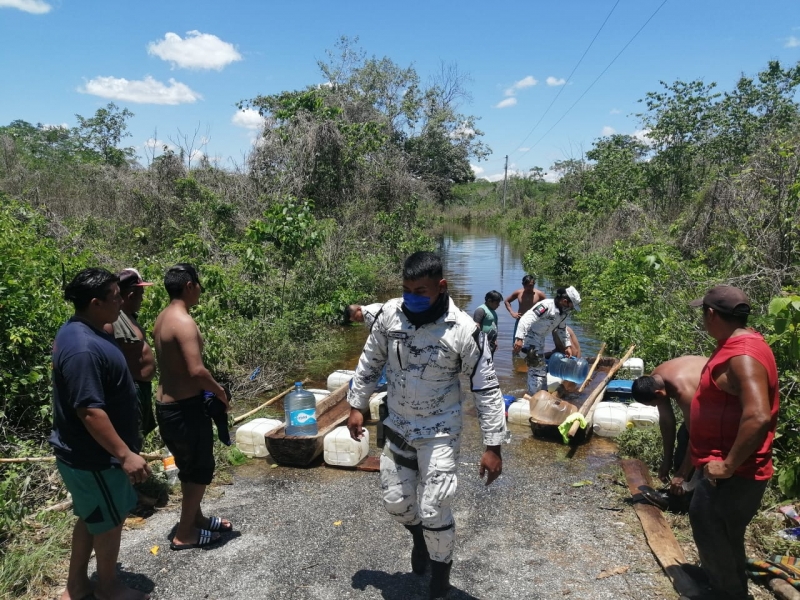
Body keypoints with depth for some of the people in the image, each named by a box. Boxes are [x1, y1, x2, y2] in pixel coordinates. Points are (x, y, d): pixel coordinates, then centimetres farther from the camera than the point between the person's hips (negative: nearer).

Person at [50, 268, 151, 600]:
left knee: (91, 517, 23)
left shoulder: (79, 331, 4)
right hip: (93, 457, -10)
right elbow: (90, 411, -31)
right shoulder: (83, 348, -31)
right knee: (111, 520, 10)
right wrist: (125, 454, -27)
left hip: (84, 452, 10)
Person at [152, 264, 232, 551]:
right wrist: (220, 392, -12)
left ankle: (196, 518, 39)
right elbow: (197, 371, -29)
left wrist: (210, 389, 15)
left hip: (167, 404, 9)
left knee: (189, 466, 23)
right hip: (184, 407, -9)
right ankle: (185, 534, 19)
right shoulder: (183, 321, -22)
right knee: (201, 468, 7)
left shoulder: (163, 318, 8)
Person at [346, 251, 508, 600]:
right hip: (397, 426, 4)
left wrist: (493, 446, -13)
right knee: (395, 501, 15)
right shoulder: (390, 313, -10)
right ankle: (420, 536, 50)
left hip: (439, 432, -4)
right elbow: (371, 361, 5)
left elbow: (486, 388, -14)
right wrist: (356, 406, 8)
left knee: (434, 511, -2)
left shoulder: (463, 330, -21)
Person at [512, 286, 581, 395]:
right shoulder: (546, 305, -25)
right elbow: (526, 319, -34)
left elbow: (562, 330, 20)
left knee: (542, 369, 20)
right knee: (535, 370, -10)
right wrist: (519, 338, -42)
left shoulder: (564, 312, 4)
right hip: (530, 337, -10)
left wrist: (567, 345, 13)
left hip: (540, 340, 10)